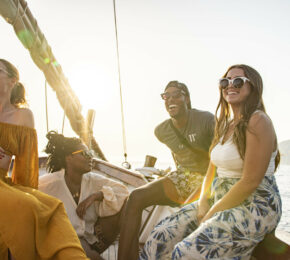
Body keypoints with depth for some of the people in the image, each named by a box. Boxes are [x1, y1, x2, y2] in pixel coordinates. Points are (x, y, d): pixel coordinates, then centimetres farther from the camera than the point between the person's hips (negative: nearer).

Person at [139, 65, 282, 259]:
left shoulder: (258, 121, -12)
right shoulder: (225, 125, 16)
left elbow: (250, 181, -18)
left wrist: (212, 214, -14)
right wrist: (203, 202, -3)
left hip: (255, 206, -8)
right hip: (220, 198, 8)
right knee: (160, 238, -8)